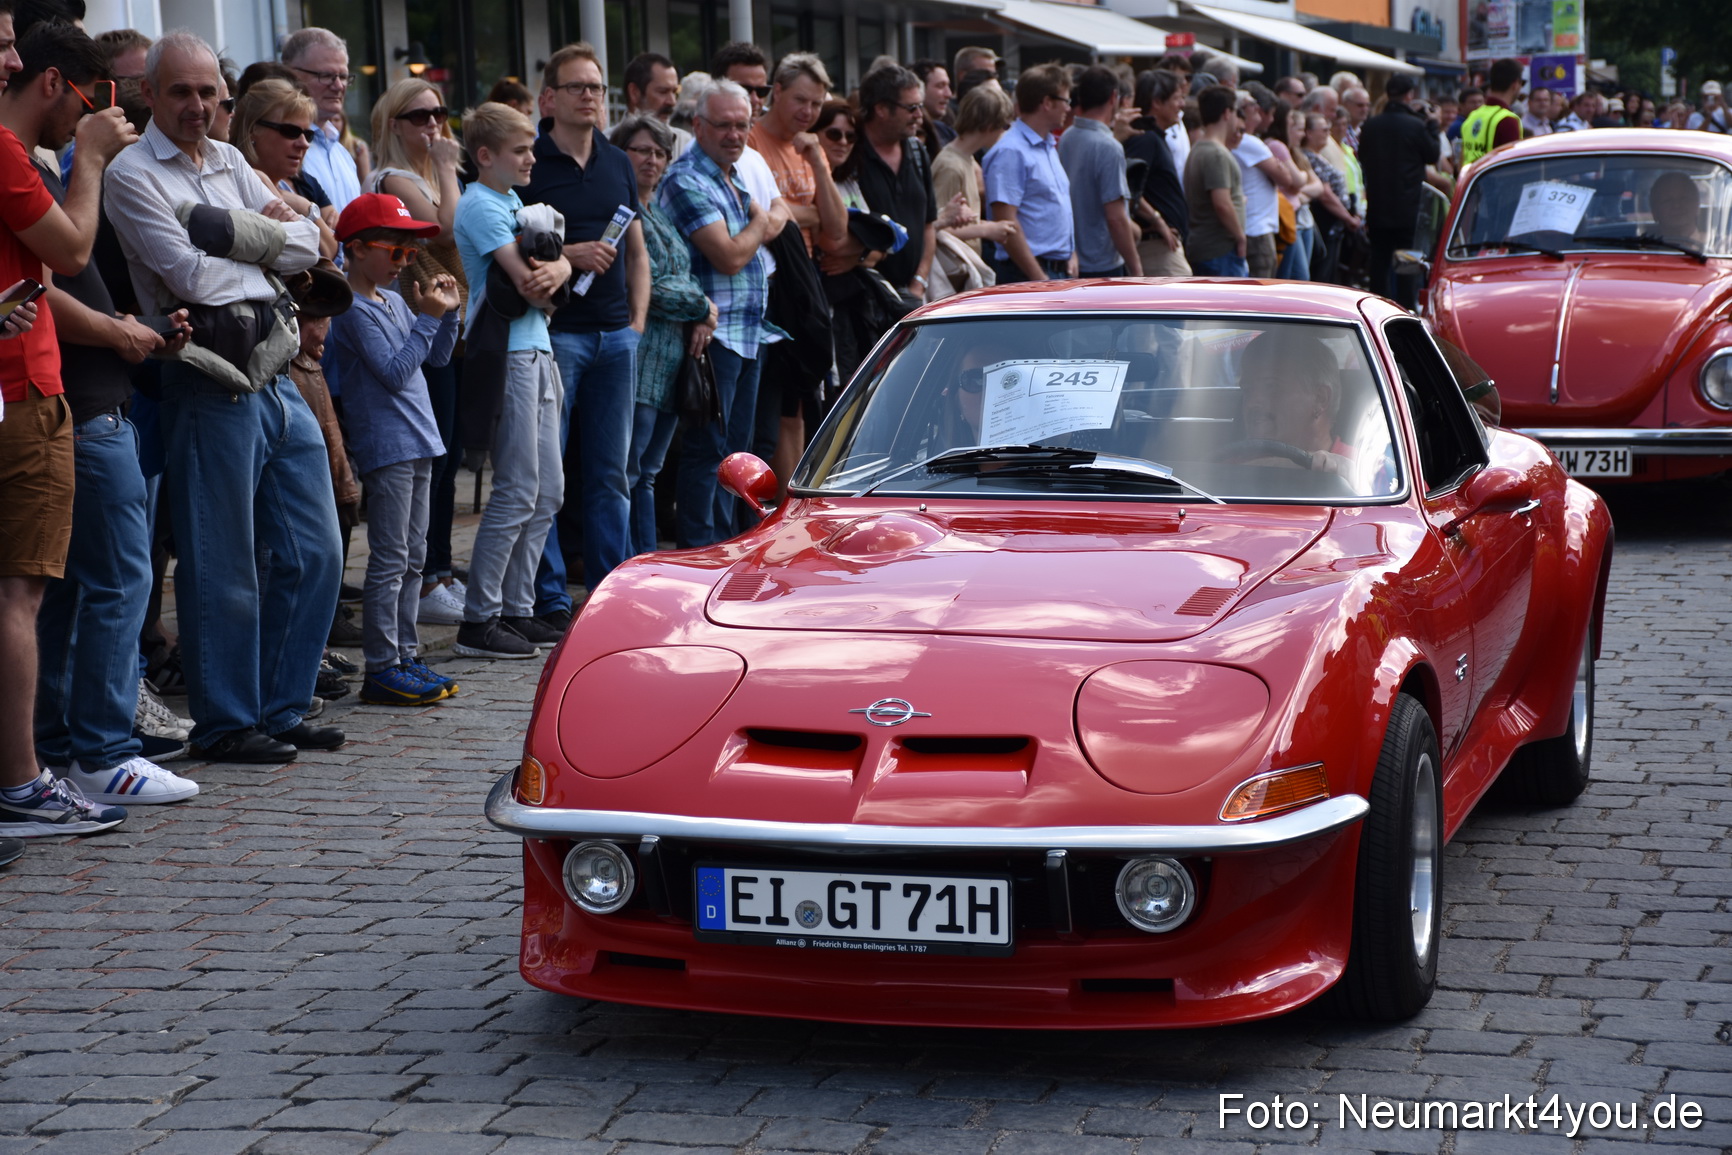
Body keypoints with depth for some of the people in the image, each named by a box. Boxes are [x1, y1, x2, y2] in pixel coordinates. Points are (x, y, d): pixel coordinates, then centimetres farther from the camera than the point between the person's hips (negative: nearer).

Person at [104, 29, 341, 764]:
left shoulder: (229, 164, 18)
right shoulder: (132, 174, -4)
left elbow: (308, 244, 10)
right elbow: (192, 276, -13)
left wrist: (233, 231, -5)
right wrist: (266, 256, 2)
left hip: (275, 373, 8)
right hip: (213, 380, -8)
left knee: (313, 552, 10)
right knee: (223, 566, -2)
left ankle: (281, 709, 21)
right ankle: (224, 723, 9)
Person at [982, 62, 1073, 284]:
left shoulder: (1049, 147, 17)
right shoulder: (1011, 152, -14)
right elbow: (1006, 221, -20)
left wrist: (1071, 255, 11)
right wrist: (1039, 279, -22)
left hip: (1060, 271, 9)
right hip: (1027, 273, -9)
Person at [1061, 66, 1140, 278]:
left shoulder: (1067, 139, 6)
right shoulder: (1108, 148, -18)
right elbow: (1115, 217, -20)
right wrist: (1136, 270, -13)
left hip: (1073, 265, 8)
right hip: (1104, 266, -8)